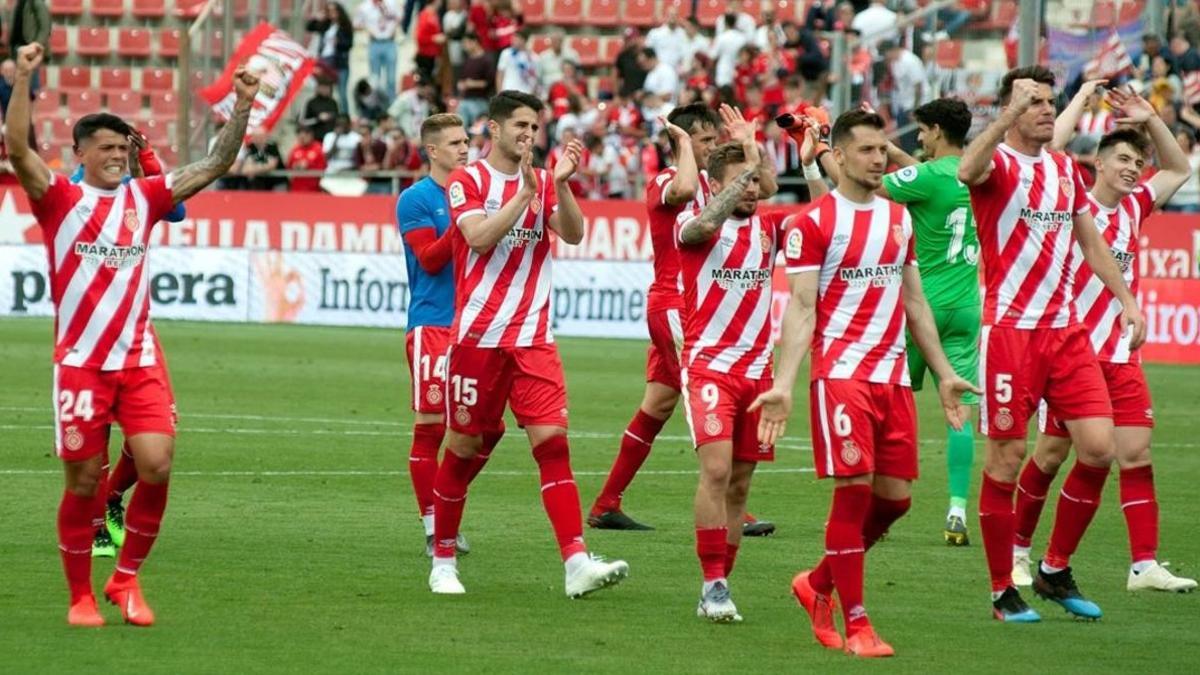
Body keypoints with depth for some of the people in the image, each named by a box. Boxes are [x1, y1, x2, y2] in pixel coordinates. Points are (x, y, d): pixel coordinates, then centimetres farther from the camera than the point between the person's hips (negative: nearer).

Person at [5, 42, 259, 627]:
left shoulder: (143, 197, 9)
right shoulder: (59, 199, 0)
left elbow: (215, 166, 9)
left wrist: (242, 108, -3)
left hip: (140, 359, 3)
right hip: (80, 361, -3)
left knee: (156, 464, -11)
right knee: (83, 483, 1)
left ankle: (126, 579, 8)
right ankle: (81, 596, 16)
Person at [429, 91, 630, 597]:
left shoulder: (544, 183, 12)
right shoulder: (467, 181, 0)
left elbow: (573, 234, -4)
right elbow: (479, 237, -17)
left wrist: (560, 183, -16)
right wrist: (524, 193, -20)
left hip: (533, 337, 3)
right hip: (477, 336, -3)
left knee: (551, 439, -11)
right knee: (465, 446, 5)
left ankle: (576, 562, -20)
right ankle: (443, 560, 20)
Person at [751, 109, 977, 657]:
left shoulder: (899, 218, 15)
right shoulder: (812, 223, -4)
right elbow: (800, 307, -9)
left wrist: (944, 374, 20)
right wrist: (783, 386, -18)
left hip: (893, 376, 6)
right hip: (841, 373, -6)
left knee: (895, 497, 5)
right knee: (854, 490, -10)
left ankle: (819, 585, 26)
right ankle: (855, 624, -3)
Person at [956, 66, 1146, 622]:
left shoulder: (1065, 170, 15)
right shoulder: (998, 164, -6)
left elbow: (1091, 242, 26)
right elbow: (967, 170, -32)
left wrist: (1125, 299, 20)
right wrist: (1012, 109, -39)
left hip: (1065, 330, 6)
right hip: (1008, 329, -6)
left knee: (1098, 448, -2)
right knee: (1006, 457, -2)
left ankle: (1055, 570, 14)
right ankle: (1003, 591, 7)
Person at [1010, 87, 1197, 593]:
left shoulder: (1132, 209, 13)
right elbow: (1051, 148, -19)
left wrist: (1150, 119, 12)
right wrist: (1085, 95, -14)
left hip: (1120, 356, 5)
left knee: (1136, 451, -4)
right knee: (1051, 453, 3)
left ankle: (1145, 565, -6)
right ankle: (1017, 551, 19)